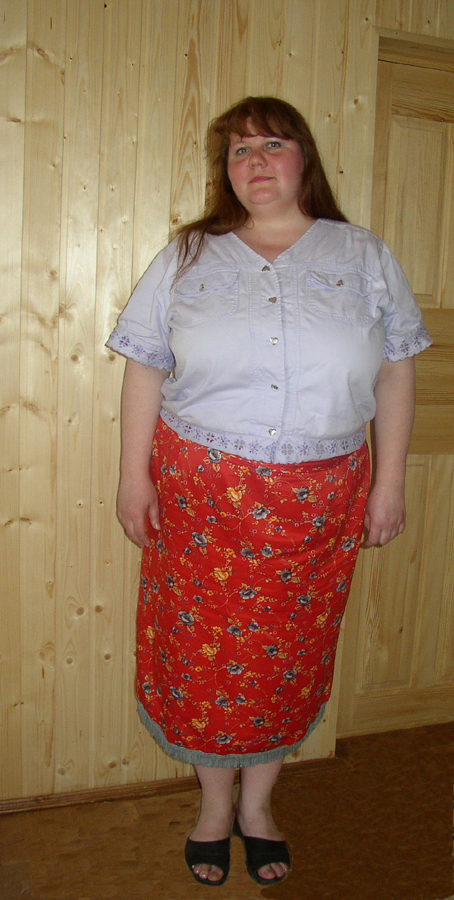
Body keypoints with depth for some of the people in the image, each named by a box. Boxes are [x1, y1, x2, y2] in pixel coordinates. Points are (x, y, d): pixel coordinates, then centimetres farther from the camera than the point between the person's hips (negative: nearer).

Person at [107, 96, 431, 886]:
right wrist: (134, 476, -2)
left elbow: (395, 372, 5)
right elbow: (145, 370, 3)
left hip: (318, 503, 1)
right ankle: (213, 803, 34)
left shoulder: (364, 257, 5)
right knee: (202, 647, 8)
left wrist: (389, 480, 1)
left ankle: (257, 803, 36)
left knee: (290, 652, 12)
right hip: (201, 495, 0)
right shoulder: (187, 257, 5)